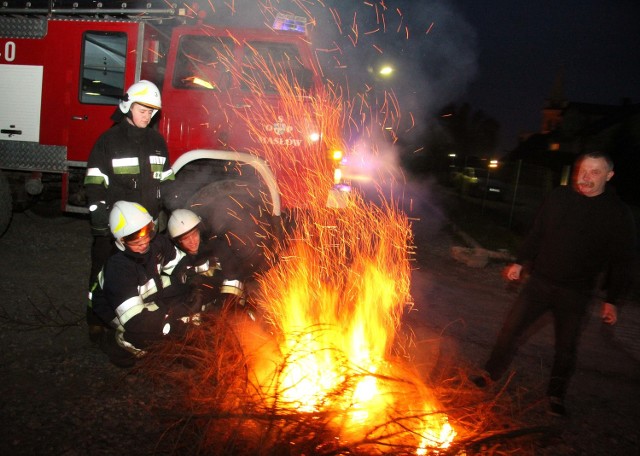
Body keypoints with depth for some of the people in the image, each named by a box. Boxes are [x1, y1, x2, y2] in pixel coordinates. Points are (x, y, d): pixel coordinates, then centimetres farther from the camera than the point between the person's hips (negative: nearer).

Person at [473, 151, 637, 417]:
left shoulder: (618, 213, -7)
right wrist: (520, 262, 5)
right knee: (511, 328, 4)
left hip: (576, 293, -1)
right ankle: (492, 375, 23)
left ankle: (556, 396, 32)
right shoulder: (559, 198, -1)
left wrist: (612, 300, -5)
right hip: (540, 282, 2)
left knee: (567, 346, 12)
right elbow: (537, 234, 8)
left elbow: (622, 261, -4)